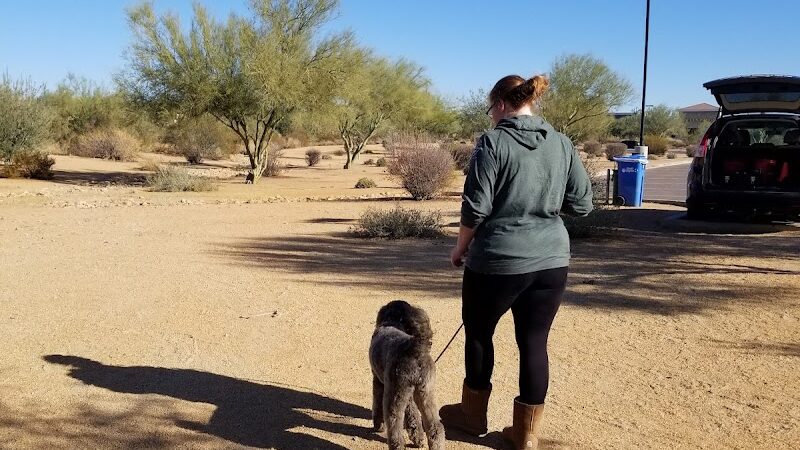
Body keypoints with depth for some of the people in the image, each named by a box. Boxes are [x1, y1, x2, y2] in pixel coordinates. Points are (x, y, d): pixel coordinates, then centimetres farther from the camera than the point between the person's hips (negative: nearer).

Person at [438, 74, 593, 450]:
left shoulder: (493, 143, -10)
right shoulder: (562, 144, 4)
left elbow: (475, 207, -13)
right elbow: (582, 204, 6)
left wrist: (460, 248, 2)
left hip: (498, 261, -4)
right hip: (551, 261, 5)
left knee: (478, 332, 17)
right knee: (534, 343, 12)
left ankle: (473, 415, 34)